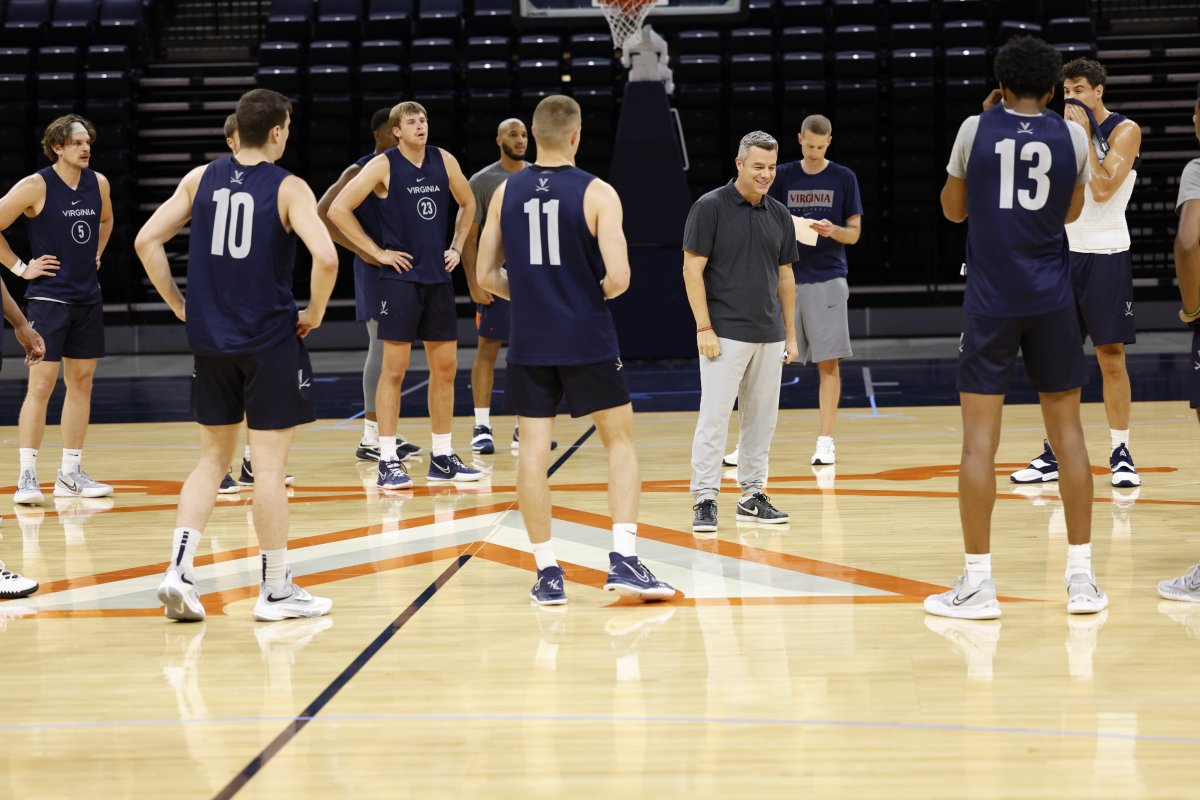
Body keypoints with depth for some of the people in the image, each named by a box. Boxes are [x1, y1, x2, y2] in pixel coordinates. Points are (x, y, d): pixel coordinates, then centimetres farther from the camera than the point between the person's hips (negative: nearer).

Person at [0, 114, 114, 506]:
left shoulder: (98, 183, 6)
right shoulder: (35, 186, -11)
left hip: (87, 297, 6)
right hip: (48, 297, -6)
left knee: (81, 382, 8)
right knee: (41, 384, -10)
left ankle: (70, 474, 16)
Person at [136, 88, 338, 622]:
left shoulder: (201, 180, 4)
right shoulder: (288, 189, -9)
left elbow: (147, 242, 2)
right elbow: (325, 259, -22)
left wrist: (179, 305, 9)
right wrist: (315, 312, -5)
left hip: (210, 339, 4)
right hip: (270, 342, -4)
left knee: (213, 458, 15)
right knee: (269, 466, 3)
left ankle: (179, 572, 2)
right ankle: (275, 590, 10)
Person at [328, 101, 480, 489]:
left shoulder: (444, 162, 6)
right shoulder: (383, 166, -9)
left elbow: (468, 204, 23)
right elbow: (338, 209, -13)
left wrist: (457, 247, 11)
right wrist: (377, 252, -12)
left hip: (438, 277, 6)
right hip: (400, 278, -6)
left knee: (445, 367, 8)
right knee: (394, 369, -5)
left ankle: (442, 457, 17)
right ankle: (388, 462, -1)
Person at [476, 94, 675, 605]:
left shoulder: (506, 193, 3)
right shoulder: (596, 193, -8)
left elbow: (486, 277, 6)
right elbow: (618, 277, -16)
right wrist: (596, 292, 5)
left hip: (529, 342, 3)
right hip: (588, 340, -3)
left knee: (533, 448, 6)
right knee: (620, 442, 10)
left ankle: (547, 573, 5)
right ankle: (623, 560, -1)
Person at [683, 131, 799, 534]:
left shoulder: (779, 215, 10)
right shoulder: (710, 207, -6)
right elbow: (693, 268, -8)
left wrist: (790, 334, 13)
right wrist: (704, 327, -13)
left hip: (769, 335, 6)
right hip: (725, 334, -6)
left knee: (762, 418, 9)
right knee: (714, 417, -7)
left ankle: (752, 495, 18)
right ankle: (705, 500, -4)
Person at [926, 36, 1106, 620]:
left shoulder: (976, 130, -3)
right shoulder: (1071, 137, 2)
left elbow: (953, 209, 12)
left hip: (991, 302, -2)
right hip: (1051, 301, 2)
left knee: (980, 435, -1)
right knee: (1067, 430, 9)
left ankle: (977, 583, -3)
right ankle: (1082, 577, 10)